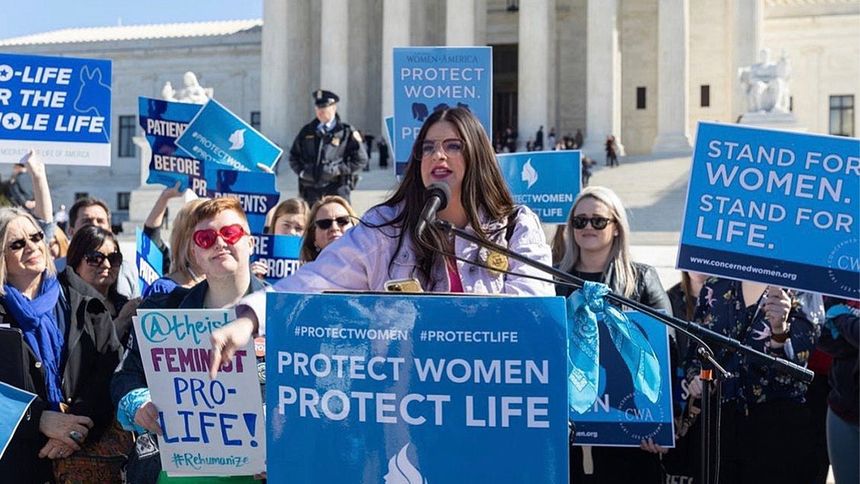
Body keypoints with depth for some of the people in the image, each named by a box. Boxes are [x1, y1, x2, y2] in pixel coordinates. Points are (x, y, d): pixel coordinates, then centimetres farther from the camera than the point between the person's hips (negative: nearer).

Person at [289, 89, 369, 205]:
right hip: (310, 189, 4)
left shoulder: (346, 132, 3)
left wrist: (340, 170, -9)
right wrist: (301, 171, 3)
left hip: (336, 188, -4)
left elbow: (360, 160, 1)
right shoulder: (307, 131, 13)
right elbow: (294, 156, 21)